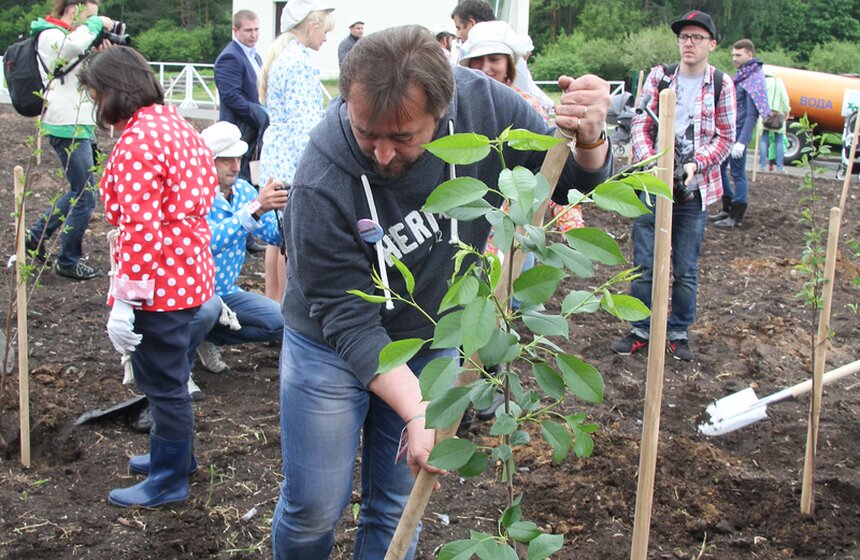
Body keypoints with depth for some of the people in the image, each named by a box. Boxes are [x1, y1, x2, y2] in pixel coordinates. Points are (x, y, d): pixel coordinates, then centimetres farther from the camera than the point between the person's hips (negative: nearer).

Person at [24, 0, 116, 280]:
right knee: (85, 197, -4)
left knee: (79, 192, 19)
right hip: (68, 127, -10)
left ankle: (37, 235, 29)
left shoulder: (66, 36, 20)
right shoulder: (51, 35, -10)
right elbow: (75, 44, -34)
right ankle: (68, 262, 7)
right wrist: (97, 24, -18)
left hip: (80, 125, 10)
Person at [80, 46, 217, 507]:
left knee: (162, 381, 4)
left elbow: (140, 230, -25)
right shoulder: (172, 123, 9)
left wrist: (123, 302, -22)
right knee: (166, 376, 24)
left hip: (158, 283, -10)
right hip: (188, 272, 10)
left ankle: (169, 479, 19)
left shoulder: (136, 143, -21)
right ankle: (174, 452, 41)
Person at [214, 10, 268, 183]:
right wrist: (263, 117, -20)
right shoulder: (229, 58, -13)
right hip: (240, 131, -9)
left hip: (255, 130, 9)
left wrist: (266, 114, 6)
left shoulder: (255, 56, 17)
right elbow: (231, 97, -21)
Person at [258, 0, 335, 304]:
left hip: (276, 151, 10)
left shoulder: (279, 56, 16)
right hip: (295, 156, -10)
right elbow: (302, 121, -20)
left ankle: (272, 299, 22)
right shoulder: (301, 62, -15)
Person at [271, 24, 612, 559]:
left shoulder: (484, 104, -22)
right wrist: (417, 411, -38)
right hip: (331, 349, -3)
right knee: (314, 508, 9)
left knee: (396, 508, 14)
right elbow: (349, 324, -26)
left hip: (433, 344, 3)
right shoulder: (320, 187, -32)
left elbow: (573, 181, -8)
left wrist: (590, 141, -31)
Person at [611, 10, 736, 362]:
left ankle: (679, 332, 23)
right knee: (644, 266, 5)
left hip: (694, 189, -1)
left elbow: (725, 138, 2)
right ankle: (641, 331, 19)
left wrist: (695, 164, -14)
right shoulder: (659, 76, 4)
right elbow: (640, 124, 1)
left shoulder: (721, 85, 1)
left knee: (686, 270, 7)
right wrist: (649, 162, -15)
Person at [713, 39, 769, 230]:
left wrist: (742, 142, -25)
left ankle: (736, 217, 5)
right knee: (719, 167, 14)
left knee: (738, 173, -3)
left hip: (739, 132, -9)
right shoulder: (740, 75, 14)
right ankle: (727, 208, 26)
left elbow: (752, 115, -19)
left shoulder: (755, 78, -14)